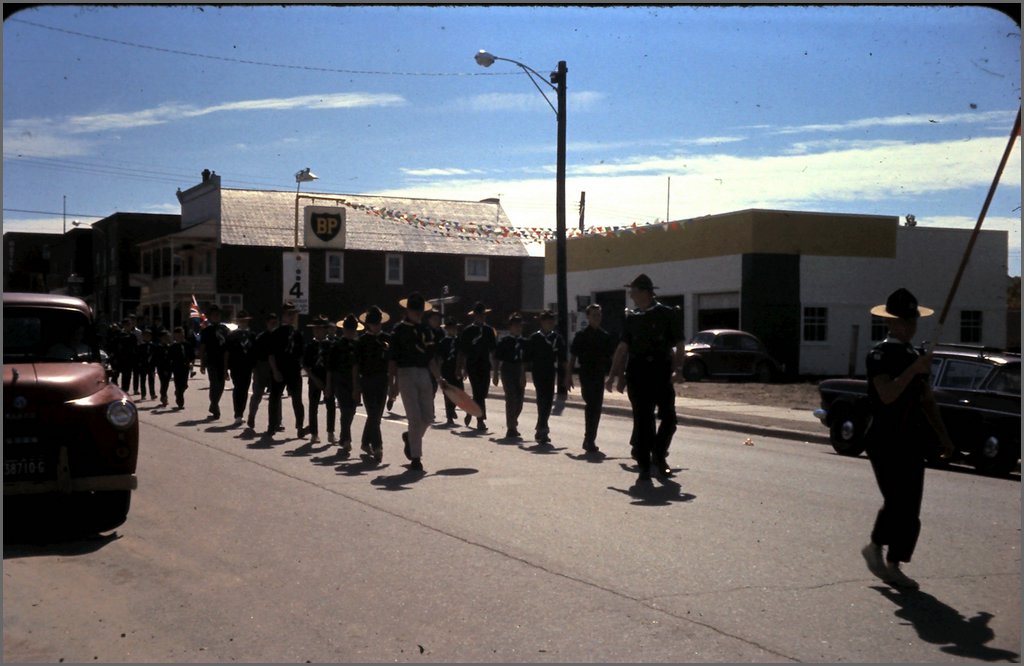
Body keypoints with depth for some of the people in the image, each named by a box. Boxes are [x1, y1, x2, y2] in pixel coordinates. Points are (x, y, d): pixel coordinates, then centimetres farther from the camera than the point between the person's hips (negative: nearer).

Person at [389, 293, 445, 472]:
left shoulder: (426, 330, 12)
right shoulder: (399, 330, -3)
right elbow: (392, 359, -4)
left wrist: (438, 378, 7)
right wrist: (391, 384, -9)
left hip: (424, 375, 5)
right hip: (406, 374, -5)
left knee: (427, 417, 5)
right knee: (415, 418, -8)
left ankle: (410, 437, 34)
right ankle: (415, 458, 1)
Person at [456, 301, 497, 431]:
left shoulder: (489, 330, 9)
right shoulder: (467, 331, -2)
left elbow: (493, 350, 13)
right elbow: (462, 351, -1)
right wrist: (461, 368, -4)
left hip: (485, 366, 4)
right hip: (473, 366, -4)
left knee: (482, 394, 6)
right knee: (478, 393, -9)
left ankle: (470, 412, 27)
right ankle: (480, 420, -5)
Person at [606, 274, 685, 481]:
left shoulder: (668, 314, 0)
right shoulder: (632, 317, 10)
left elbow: (679, 345, -2)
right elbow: (623, 348, 10)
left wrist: (678, 370, -16)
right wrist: (614, 375, 6)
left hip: (662, 372, -2)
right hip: (638, 372, 2)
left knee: (669, 418, -1)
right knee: (642, 420, 2)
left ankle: (659, 456, 23)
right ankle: (644, 465, 8)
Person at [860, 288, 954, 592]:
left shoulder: (917, 356, 16)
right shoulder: (880, 354, -8)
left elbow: (927, 401, 22)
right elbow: (887, 394, -22)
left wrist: (943, 437, 21)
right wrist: (914, 369, -24)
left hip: (912, 441, 8)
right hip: (886, 441, -8)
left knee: (910, 507, 7)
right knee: (897, 501, -12)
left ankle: (893, 566, 16)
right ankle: (875, 547, 9)